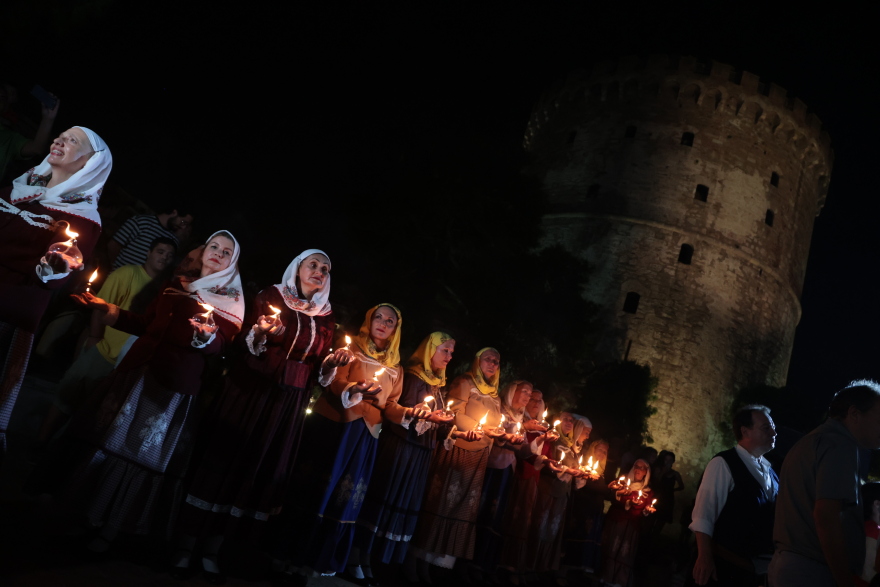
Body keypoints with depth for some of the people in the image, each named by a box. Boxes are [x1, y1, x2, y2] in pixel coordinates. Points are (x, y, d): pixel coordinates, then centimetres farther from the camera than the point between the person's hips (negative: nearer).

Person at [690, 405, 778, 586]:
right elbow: (703, 515, -16)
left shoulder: (769, 470, 13)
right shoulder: (723, 464, -11)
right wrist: (704, 558, -23)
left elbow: (775, 515, 18)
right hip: (730, 567, -7)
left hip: (763, 566, 7)